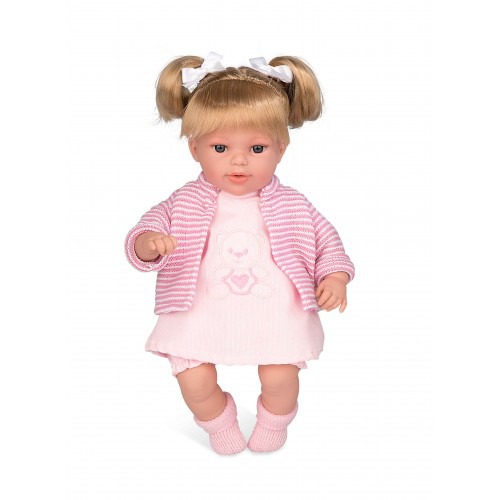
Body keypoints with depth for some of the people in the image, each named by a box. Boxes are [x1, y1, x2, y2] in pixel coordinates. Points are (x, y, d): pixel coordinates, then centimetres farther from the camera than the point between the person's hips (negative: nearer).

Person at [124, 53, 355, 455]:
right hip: (202, 313, 1)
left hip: (274, 312, 0)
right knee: (193, 381, -6)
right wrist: (147, 244, -26)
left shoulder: (291, 205, 1)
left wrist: (335, 277, -8)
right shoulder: (186, 204, -1)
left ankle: (274, 422, 31)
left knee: (280, 377, -9)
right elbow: (149, 227, -1)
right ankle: (220, 423, 32)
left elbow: (325, 238, 10)